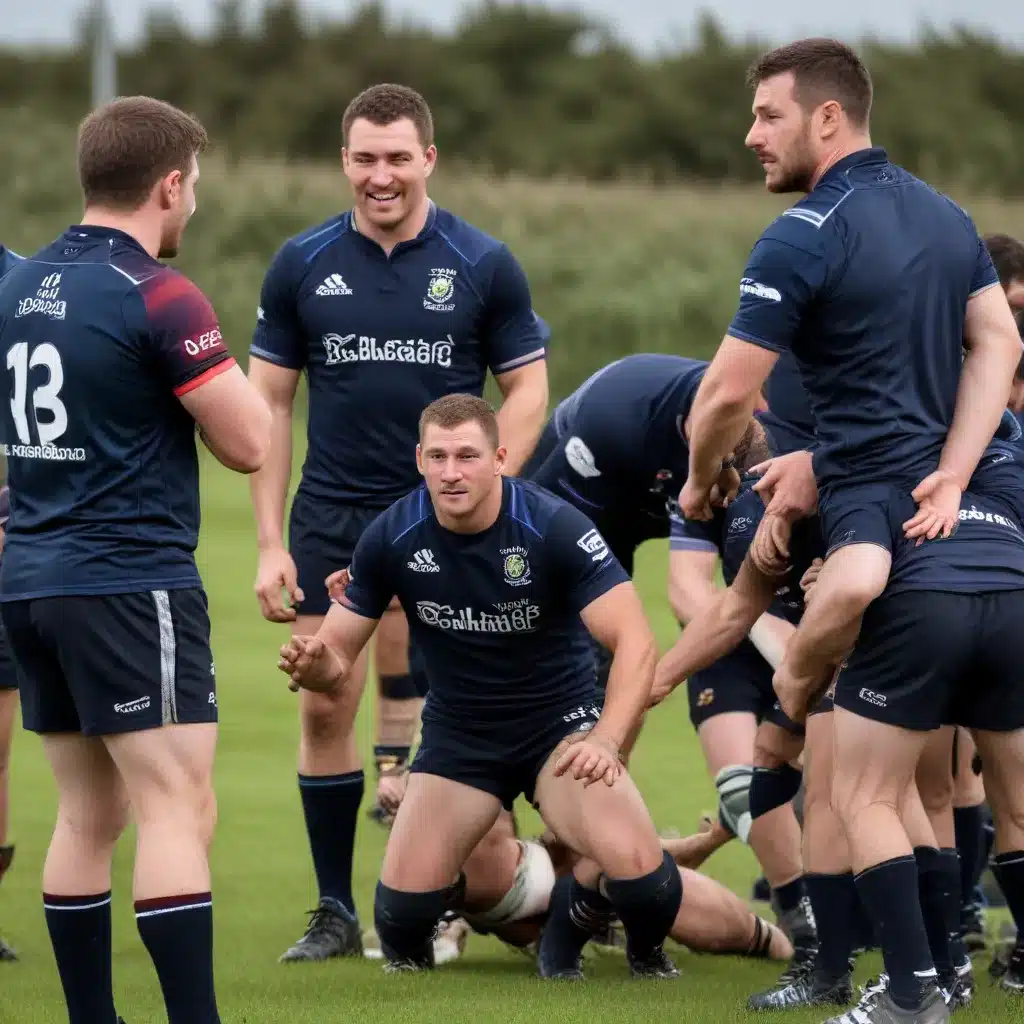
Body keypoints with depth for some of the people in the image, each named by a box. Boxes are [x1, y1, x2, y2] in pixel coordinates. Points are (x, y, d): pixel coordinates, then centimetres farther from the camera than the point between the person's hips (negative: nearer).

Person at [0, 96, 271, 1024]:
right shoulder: (158, 296, -13)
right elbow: (248, 443, -11)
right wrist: (209, 361, 5)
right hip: (131, 586, -8)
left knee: (89, 815, 12)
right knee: (177, 810, -10)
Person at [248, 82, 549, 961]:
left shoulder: (483, 265, -1)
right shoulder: (303, 265, 3)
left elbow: (526, 389, 3)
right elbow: (268, 404, 6)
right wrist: (270, 544, 0)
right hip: (330, 518, 2)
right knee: (323, 710, 2)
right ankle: (336, 912, 11)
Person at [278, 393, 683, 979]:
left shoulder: (554, 526, -21)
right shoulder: (393, 537, -12)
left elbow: (634, 640, -26)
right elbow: (339, 653, -3)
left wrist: (607, 738, -42)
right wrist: (314, 665, -29)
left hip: (560, 725, -2)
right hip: (458, 738, 3)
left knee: (635, 865, -28)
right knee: (402, 907, -15)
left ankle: (645, 948, 10)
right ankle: (408, 950, 25)